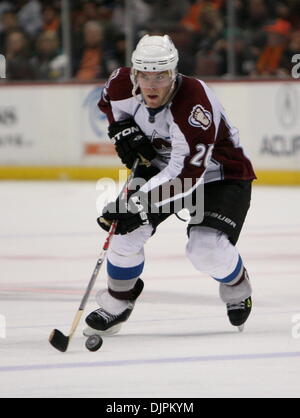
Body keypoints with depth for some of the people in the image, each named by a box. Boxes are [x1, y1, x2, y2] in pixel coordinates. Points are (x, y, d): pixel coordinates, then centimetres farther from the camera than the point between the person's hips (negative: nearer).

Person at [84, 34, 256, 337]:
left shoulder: (194, 105, -38)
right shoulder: (124, 84, -18)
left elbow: (187, 173, -39)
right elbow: (108, 102, 10)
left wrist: (140, 203, -42)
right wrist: (123, 130, -9)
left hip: (220, 173, -6)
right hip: (161, 164, 6)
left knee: (208, 250, -23)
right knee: (127, 228, -13)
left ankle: (237, 287, 13)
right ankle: (116, 305, 10)